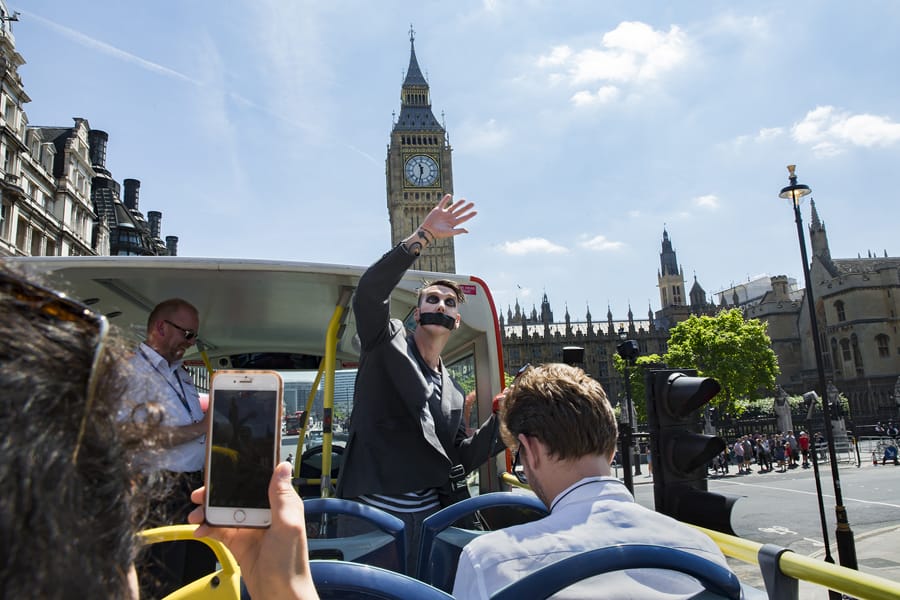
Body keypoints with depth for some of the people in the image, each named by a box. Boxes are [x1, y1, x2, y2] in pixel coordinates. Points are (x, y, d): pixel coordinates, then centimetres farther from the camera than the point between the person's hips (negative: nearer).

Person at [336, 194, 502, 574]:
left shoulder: (452, 394, 16)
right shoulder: (388, 342, 1)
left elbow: (459, 461, 14)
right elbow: (369, 292, -18)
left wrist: (501, 418, 0)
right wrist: (423, 237, -22)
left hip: (427, 515, 5)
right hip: (371, 509, -5)